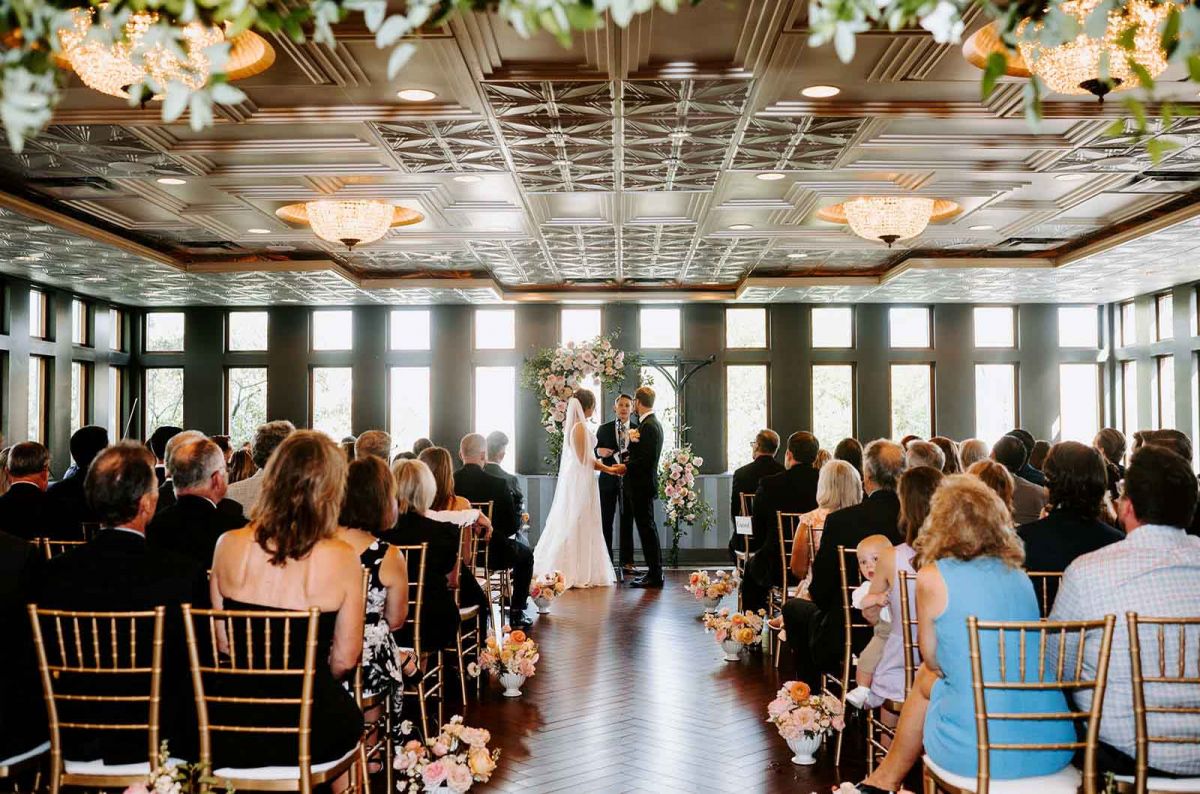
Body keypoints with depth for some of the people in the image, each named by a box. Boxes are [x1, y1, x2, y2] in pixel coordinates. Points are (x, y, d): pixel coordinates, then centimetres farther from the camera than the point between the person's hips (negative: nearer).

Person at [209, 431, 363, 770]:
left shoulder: (228, 545, -7)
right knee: (349, 716, 30)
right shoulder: (342, 558, -15)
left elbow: (220, 643, 5)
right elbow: (344, 659, -5)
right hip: (309, 731, -3)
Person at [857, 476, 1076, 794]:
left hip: (980, 754, -5)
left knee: (927, 681, 24)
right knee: (926, 679, 26)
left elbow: (933, 661, 6)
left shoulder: (933, 576, -8)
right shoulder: (1017, 574, 8)